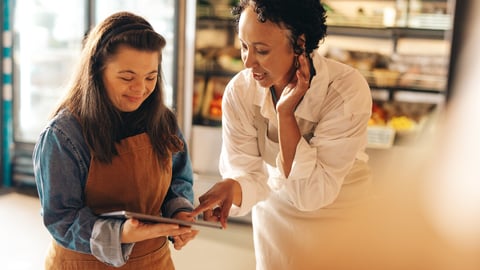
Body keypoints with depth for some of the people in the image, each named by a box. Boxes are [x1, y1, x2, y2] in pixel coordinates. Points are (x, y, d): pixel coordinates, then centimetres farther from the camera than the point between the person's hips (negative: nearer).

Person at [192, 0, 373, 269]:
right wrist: (231, 189, -38)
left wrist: (285, 113, -34)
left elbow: (311, 193, -29)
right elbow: (248, 173, -17)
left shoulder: (348, 90, -28)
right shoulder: (239, 90, -19)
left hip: (342, 219, -2)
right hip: (276, 217, 2)